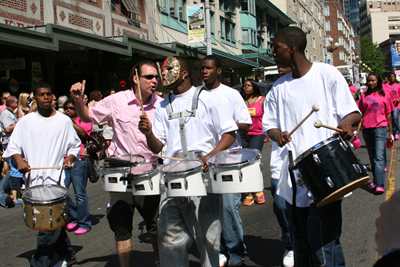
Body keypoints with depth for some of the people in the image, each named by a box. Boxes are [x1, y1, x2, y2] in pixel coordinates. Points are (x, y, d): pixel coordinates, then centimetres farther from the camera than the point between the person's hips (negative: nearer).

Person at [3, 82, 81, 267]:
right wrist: (19, 160, -9)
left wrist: (69, 158, -6)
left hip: (56, 178, -2)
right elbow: (13, 146, 10)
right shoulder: (26, 121, 8)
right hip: (34, 179, 2)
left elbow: (75, 146, 13)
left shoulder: (64, 121, 5)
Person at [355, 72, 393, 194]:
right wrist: (357, 130, 2)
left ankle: (379, 185, -18)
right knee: (372, 157, 14)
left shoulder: (385, 95, 4)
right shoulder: (364, 95, 9)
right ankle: (376, 179, 27)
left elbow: (388, 114, 7)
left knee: (379, 156, -13)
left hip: (380, 128, -3)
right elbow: (361, 114, 8)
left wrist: (391, 131, 6)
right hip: (367, 129, 4)